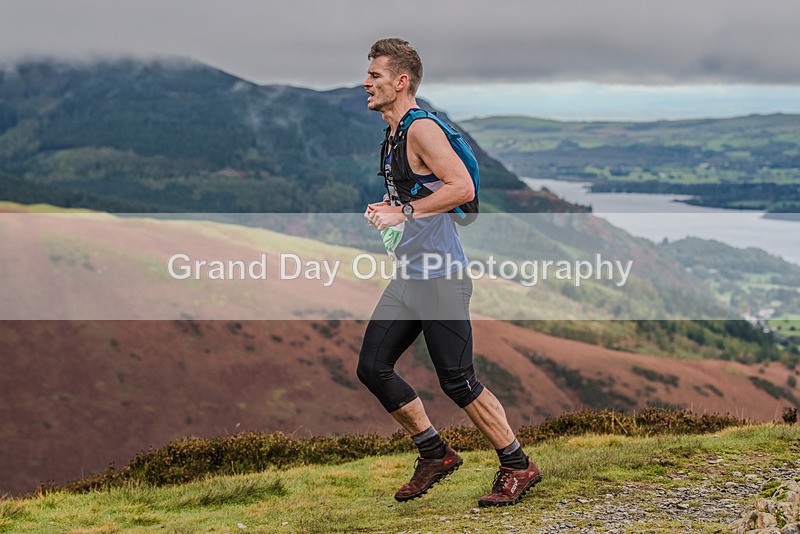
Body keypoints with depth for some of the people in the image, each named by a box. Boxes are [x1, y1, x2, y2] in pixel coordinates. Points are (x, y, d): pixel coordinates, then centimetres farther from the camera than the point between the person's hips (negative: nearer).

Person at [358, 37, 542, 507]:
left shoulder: (421, 129, -13)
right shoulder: (394, 133, 16)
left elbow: (463, 188, -24)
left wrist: (404, 214, -22)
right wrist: (386, 209, 11)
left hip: (440, 276, -10)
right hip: (409, 276, 10)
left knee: (457, 381, -5)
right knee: (373, 367, 6)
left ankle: (518, 466, 10)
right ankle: (435, 454, 20)